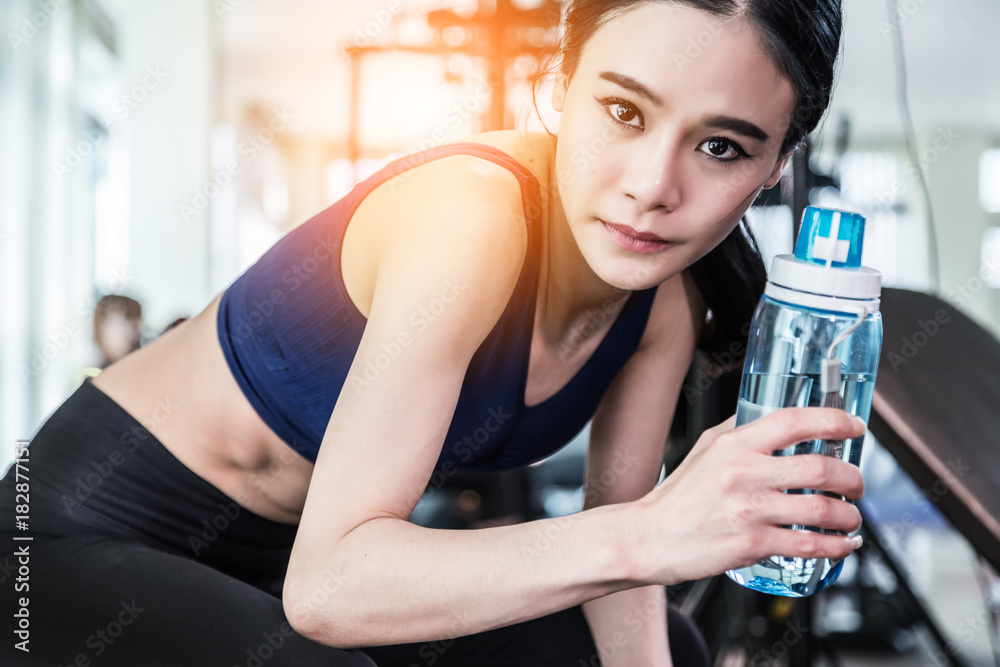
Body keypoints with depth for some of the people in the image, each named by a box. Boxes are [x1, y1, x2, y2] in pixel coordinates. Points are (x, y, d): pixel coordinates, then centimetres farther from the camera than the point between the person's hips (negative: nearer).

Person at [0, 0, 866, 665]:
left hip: (300, 548, 7)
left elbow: (606, 550, 0)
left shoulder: (667, 301, -9)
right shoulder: (472, 214, -33)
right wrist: (649, 536, -46)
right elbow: (328, 585, -38)